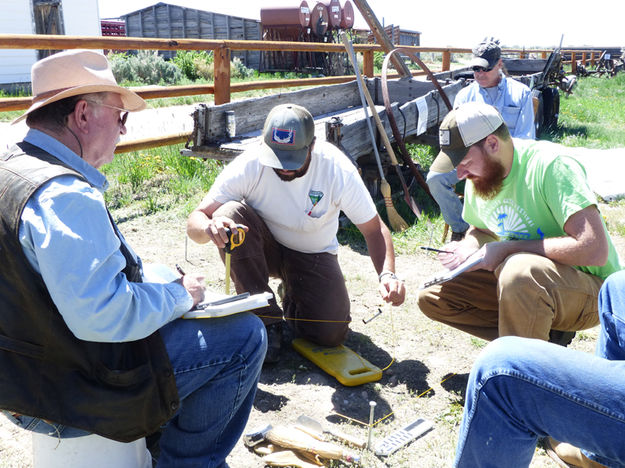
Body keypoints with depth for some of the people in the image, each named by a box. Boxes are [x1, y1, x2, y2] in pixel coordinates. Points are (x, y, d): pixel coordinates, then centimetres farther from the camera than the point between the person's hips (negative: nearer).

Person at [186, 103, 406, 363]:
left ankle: (292, 298, 18)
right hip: (264, 248, 1)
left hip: (314, 254, 0)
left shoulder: (337, 169, -24)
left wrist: (387, 275, -34)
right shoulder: (248, 165, -25)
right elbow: (194, 223, -25)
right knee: (229, 213, -32)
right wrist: (209, 227, -50)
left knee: (331, 334, -20)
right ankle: (266, 321, -17)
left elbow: (374, 229, -17)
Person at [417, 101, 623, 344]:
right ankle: (546, 336, -1)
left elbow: (595, 250, -31)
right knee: (431, 297, -2)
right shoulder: (478, 178, 0)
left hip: (591, 287, -8)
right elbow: (480, 229, 20)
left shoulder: (550, 164, -22)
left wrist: (507, 248, -25)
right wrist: (469, 247, -5)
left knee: (519, 271, -39)